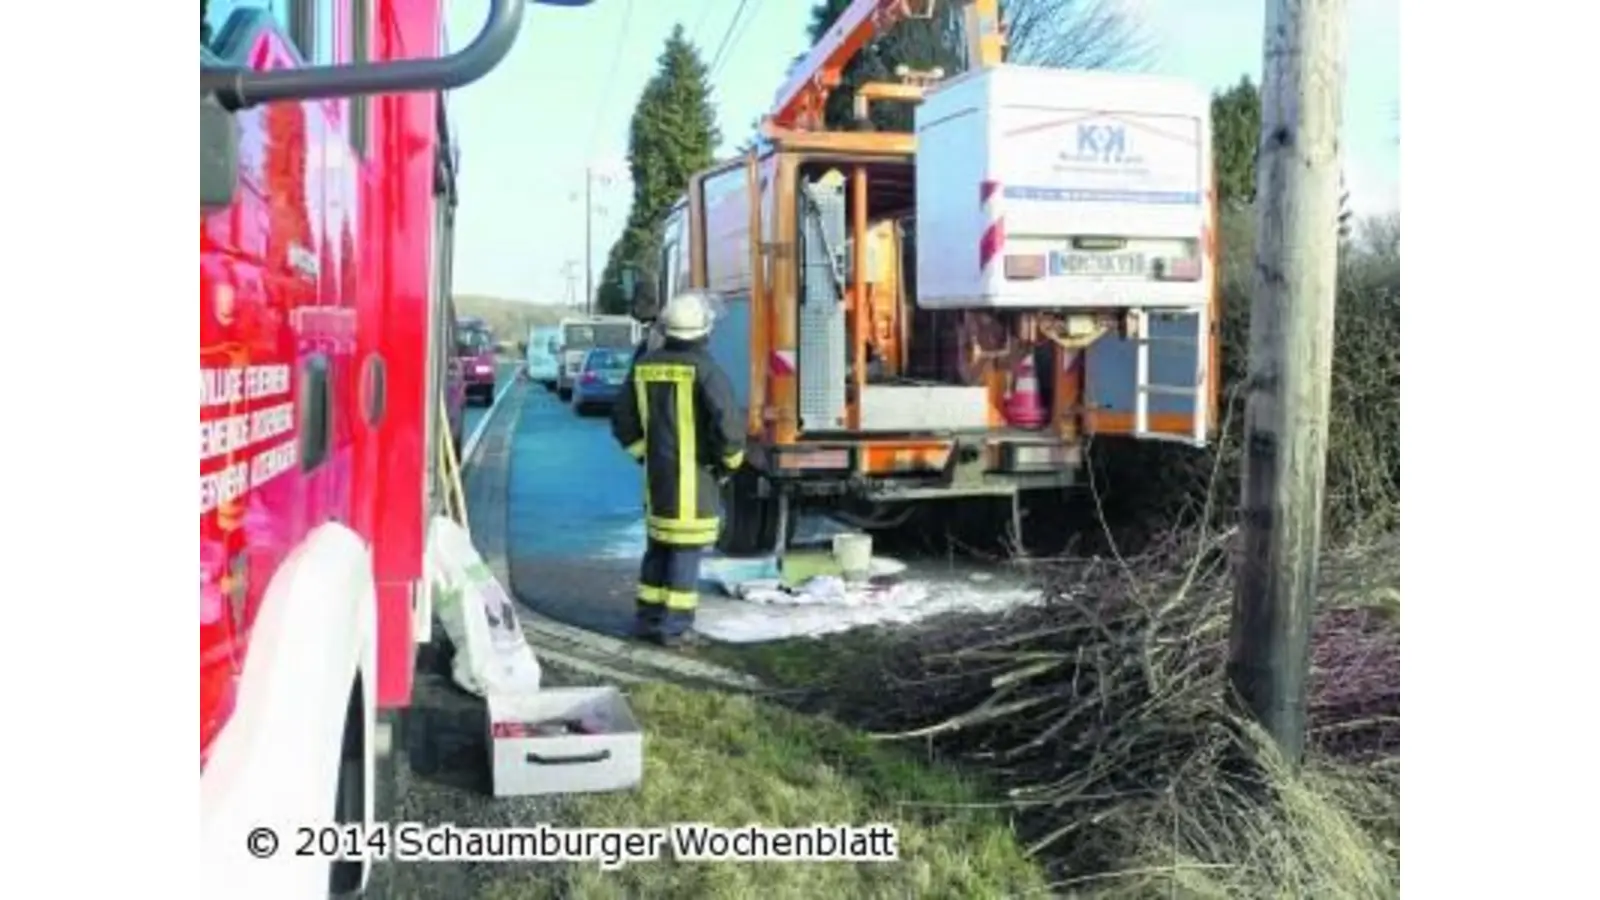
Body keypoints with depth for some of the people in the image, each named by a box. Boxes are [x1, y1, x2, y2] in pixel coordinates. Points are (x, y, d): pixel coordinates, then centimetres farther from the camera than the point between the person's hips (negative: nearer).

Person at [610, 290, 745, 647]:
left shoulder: (645, 364, 5)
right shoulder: (704, 367, -14)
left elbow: (623, 420, 12)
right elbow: (727, 422, -22)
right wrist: (730, 461, -5)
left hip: (657, 472, 6)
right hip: (694, 474, -6)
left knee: (659, 543, 17)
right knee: (687, 548, 2)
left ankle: (647, 618, 23)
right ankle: (676, 626, 5)